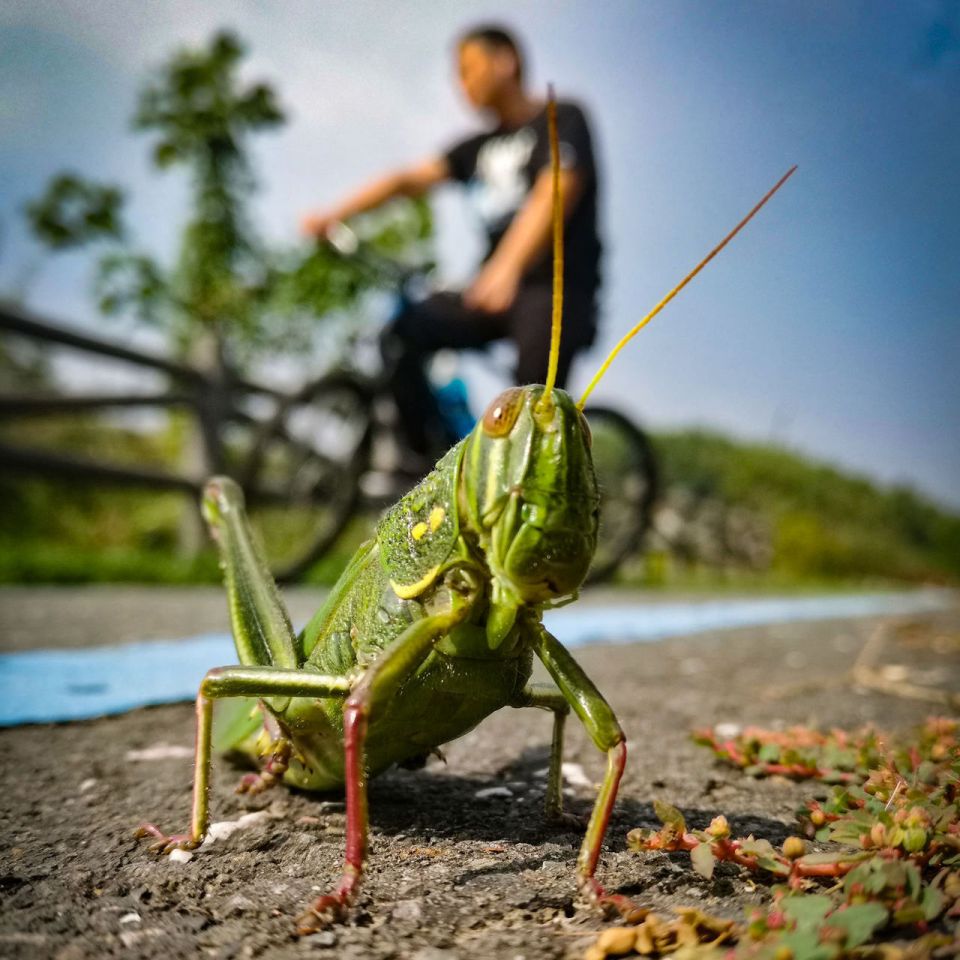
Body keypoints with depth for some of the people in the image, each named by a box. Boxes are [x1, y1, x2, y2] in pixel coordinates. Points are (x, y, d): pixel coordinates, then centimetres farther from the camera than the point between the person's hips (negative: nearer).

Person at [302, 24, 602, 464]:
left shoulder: (562, 120, 0)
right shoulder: (480, 147, 18)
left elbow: (554, 195, -18)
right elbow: (408, 179, 8)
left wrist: (506, 268, -35)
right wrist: (333, 216, -7)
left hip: (558, 288, -5)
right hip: (492, 293, 6)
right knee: (404, 334, -15)